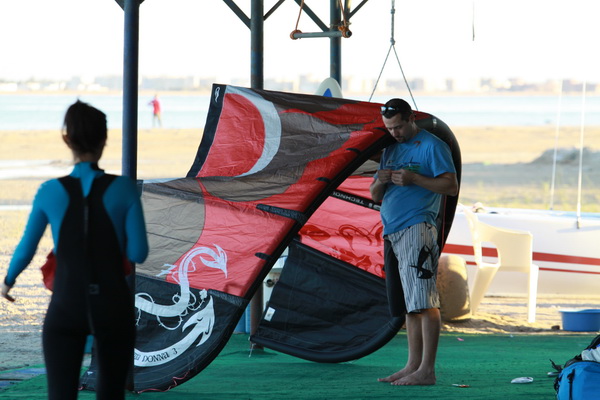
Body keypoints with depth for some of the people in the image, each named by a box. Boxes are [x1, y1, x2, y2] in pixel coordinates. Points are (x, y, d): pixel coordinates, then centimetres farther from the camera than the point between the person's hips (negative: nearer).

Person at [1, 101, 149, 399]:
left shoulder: (50, 192, -6)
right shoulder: (124, 188, -9)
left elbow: (26, 248, 7)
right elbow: (138, 252, -5)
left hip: (66, 309, -1)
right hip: (113, 308, 1)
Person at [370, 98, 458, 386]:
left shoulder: (432, 146, -2)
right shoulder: (391, 150, 21)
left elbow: (451, 186, -9)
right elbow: (375, 196, 23)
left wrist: (413, 179, -16)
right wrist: (380, 181, 0)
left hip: (417, 229, -8)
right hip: (393, 233, 8)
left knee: (424, 302, -11)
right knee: (410, 304, 10)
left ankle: (427, 370, -14)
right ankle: (413, 365, 12)